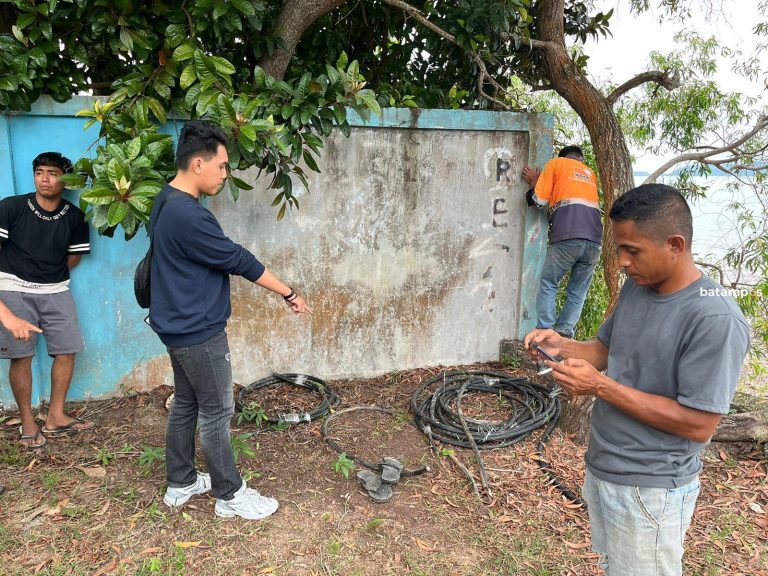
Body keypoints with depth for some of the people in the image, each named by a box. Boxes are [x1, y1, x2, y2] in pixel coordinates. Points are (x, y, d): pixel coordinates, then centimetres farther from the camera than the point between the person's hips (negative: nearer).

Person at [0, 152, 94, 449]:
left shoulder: (74, 216, -1)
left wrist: (50, 276, 7)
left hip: (56, 292, 3)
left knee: (67, 351, 3)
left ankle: (55, 416, 18)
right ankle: (27, 422, 16)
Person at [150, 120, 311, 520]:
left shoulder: (168, 202, 7)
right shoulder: (189, 216, -26)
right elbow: (240, 261, -21)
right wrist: (289, 294, -12)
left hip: (180, 326, 10)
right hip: (199, 332, -10)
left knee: (185, 404, 18)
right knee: (216, 412, 2)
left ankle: (180, 483, 32)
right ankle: (229, 495, 17)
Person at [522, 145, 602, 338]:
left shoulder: (556, 163, 15)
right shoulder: (590, 174, 30)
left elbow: (539, 200, 9)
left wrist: (534, 182, 29)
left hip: (566, 238, -4)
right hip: (594, 240, 4)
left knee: (548, 285, 9)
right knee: (577, 292, 10)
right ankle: (563, 335, 2)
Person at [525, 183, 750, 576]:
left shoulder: (715, 320, -25)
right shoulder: (636, 286, 0)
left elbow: (699, 424, -25)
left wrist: (601, 387, -26)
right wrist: (564, 346, -8)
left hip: (650, 489, -7)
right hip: (601, 468, 8)